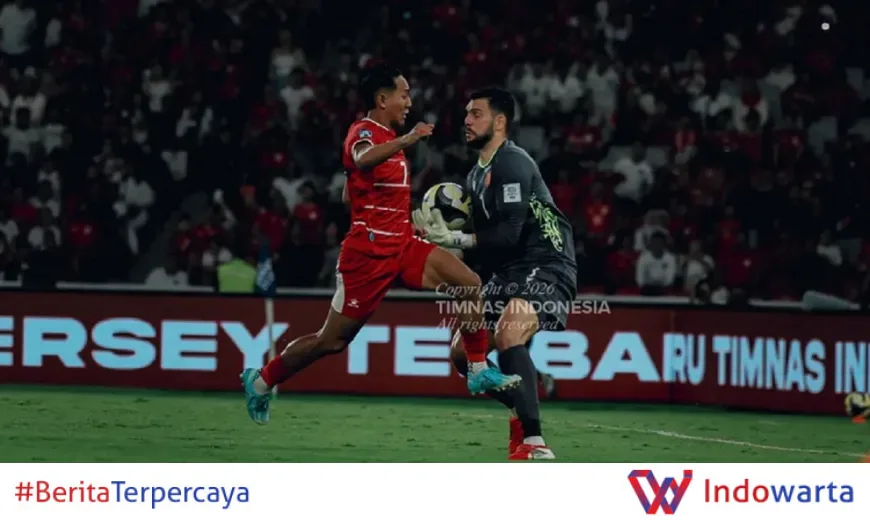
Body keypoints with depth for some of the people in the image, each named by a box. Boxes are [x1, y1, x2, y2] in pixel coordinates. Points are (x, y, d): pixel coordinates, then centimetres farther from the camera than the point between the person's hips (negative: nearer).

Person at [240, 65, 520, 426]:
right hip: (369, 250, -8)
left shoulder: (386, 138, 17)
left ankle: (479, 371, -3)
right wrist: (405, 142, -54)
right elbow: (362, 160, -40)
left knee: (469, 284, -9)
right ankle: (261, 381, 17)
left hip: (402, 245, 8)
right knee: (333, 340, -1)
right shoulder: (364, 132, -12)